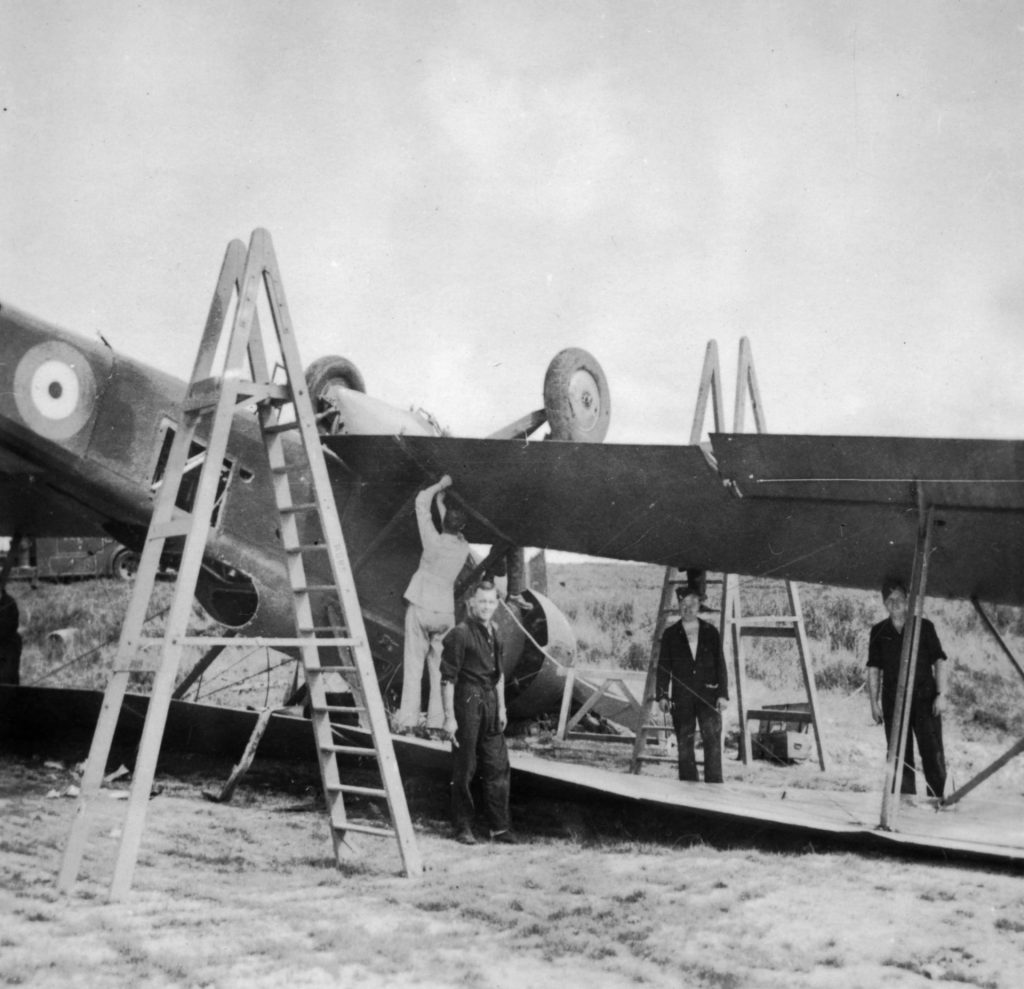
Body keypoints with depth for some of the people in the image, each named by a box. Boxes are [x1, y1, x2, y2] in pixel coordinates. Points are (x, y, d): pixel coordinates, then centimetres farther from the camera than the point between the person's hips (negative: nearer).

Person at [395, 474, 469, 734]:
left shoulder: (434, 542, -15)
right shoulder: (463, 548, -4)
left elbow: (421, 502, -5)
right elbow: (454, 533, 20)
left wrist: (440, 485, 8)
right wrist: (441, 503, 27)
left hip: (421, 609, -3)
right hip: (445, 612, 3)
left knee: (413, 666, 0)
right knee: (440, 668, 9)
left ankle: (408, 719, -4)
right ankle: (437, 721, 6)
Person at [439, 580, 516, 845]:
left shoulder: (494, 634, 11)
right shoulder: (460, 634, -13)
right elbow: (448, 678, -14)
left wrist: (501, 708, 19)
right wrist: (449, 716, -16)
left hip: (490, 702, 7)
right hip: (467, 702, -7)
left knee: (498, 767, 8)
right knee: (464, 769, 1)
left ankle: (499, 827, 15)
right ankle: (463, 828, 12)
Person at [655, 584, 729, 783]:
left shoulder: (711, 632, 9)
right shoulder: (670, 634, 8)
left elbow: (720, 664, 7)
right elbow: (663, 667, 8)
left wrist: (723, 694, -1)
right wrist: (662, 695, -1)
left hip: (708, 695, 0)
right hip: (681, 698, 1)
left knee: (712, 739, -10)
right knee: (685, 744, 3)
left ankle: (714, 786, -7)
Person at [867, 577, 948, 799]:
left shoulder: (924, 627, 3)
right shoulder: (878, 632, 7)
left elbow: (939, 661, 2)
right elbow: (874, 669, 9)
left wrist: (941, 694, -5)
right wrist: (874, 702, 3)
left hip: (925, 699, -2)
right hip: (893, 702, 2)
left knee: (933, 753, -5)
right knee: (900, 755, 4)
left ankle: (937, 798, 5)